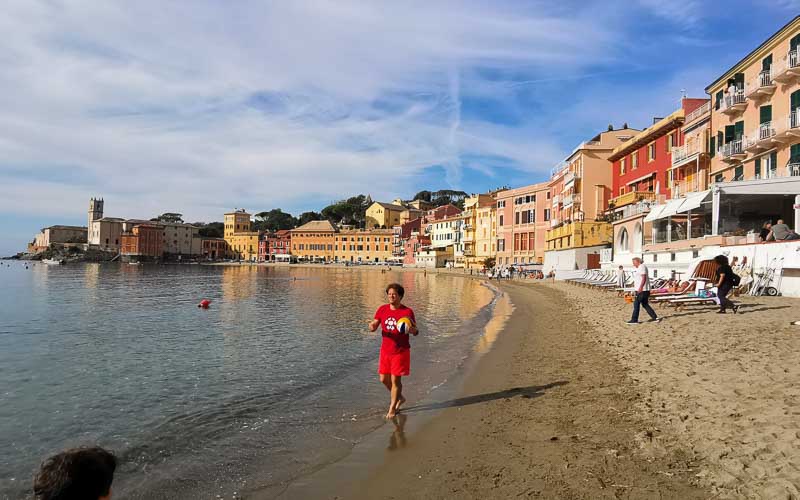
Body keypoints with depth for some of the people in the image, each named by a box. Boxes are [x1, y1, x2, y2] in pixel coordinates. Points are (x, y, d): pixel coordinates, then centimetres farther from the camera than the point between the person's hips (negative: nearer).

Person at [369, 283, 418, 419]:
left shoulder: (408, 311, -12)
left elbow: (416, 332, -8)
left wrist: (412, 330, -31)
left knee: (395, 379, 0)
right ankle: (400, 398, 36)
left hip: (400, 351, -5)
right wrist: (372, 326, -25)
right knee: (384, 379, 11)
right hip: (385, 350, 5)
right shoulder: (382, 309, 0)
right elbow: (373, 327, -1)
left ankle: (392, 408, 18)